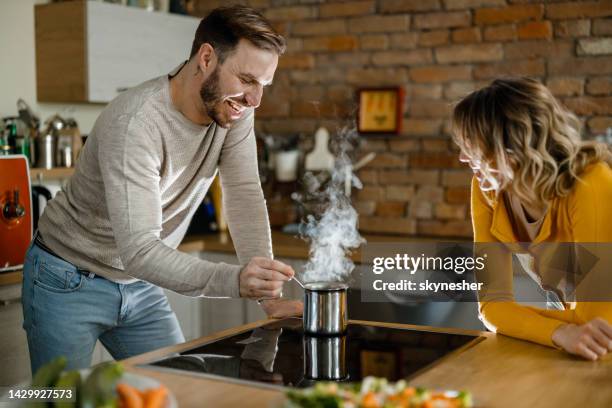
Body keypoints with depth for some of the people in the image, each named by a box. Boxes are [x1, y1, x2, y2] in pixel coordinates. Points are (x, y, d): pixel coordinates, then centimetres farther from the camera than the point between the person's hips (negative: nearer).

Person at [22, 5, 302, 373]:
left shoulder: (234, 110, -10)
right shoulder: (134, 122, -31)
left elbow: (245, 198, -12)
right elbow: (138, 250, -36)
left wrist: (270, 295, -22)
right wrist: (234, 280, -50)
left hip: (141, 285, 6)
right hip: (69, 285, -6)